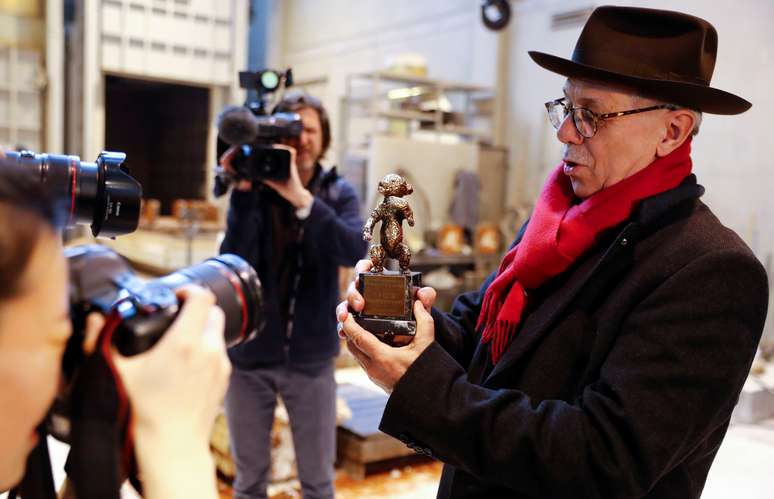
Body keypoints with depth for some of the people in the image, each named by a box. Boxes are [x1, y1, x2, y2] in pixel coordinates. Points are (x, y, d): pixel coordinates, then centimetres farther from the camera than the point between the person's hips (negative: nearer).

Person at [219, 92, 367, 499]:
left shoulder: (338, 193, -2)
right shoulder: (255, 190, -4)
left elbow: (356, 251, -22)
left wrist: (299, 196, -31)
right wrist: (244, 191, -26)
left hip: (310, 358, 0)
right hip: (249, 356, 0)